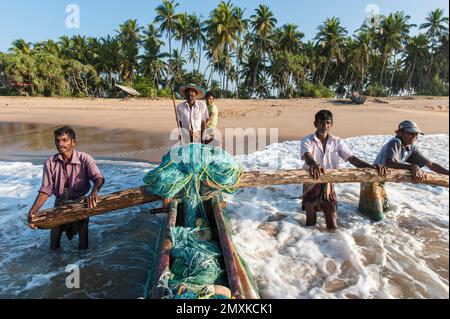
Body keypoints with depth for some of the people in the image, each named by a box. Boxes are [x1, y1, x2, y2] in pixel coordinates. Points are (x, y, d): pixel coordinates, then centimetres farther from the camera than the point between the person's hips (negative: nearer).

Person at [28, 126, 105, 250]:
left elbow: (98, 177, -31)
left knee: (82, 245, 0)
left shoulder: (84, 159, -17)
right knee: (54, 246, 12)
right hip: (60, 204, 3)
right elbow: (46, 189, -10)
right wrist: (32, 211, -22)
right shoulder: (50, 163, -9)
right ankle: (68, 227, 44)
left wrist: (94, 192, -53)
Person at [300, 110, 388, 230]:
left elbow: (352, 158, -7)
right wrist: (314, 164, -53)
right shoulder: (308, 140, -8)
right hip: (311, 182, -2)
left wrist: (372, 166, -23)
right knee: (311, 224, 2)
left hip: (329, 183, 3)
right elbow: (308, 156, -29)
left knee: (333, 226, 5)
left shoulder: (337, 142, 2)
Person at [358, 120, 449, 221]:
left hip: (380, 183, 9)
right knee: (377, 217, -5)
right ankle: (362, 206, 18)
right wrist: (412, 167, -46)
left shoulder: (412, 149, 1)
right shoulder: (395, 142, -23)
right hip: (371, 181, -9)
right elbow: (389, 163, -39)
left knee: (385, 208, 32)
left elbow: (431, 164, 4)